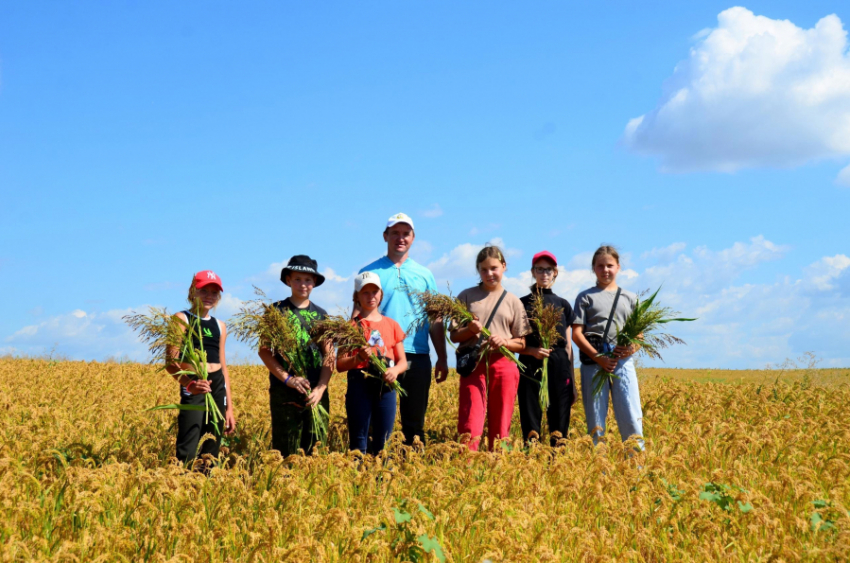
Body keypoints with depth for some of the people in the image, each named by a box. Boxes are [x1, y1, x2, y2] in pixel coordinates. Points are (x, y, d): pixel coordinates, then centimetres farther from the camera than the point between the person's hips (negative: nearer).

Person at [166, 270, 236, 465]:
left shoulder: (220, 326, 17)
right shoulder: (182, 319, 0)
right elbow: (171, 361, -10)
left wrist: (229, 408, 16)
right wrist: (189, 383, -29)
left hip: (218, 388, 6)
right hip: (193, 387, -6)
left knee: (211, 452, 8)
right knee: (187, 454, -15)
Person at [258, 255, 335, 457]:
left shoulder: (321, 315, 12)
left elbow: (329, 356, 8)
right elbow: (264, 351, -1)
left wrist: (320, 388, -7)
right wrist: (288, 379, -14)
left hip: (316, 393, 3)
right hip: (284, 392, -3)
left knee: (315, 451, 4)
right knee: (285, 452, -3)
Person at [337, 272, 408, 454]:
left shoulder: (392, 325, 10)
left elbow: (403, 361, 11)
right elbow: (340, 365, 0)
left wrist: (395, 370, -10)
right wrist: (358, 358, -19)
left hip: (386, 386, 2)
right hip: (360, 385, -2)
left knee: (383, 442, 5)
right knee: (358, 441, 1)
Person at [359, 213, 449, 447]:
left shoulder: (424, 274, 13)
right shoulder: (370, 273, 6)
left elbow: (435, 320, 12)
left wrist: (442, 359, 7)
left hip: (417, 357, 2)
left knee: (414, 422, 7)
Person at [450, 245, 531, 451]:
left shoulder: (513, 301, 10)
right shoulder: (467, 296, 9)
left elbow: (521, 343, 9)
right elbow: (454, 335, 8)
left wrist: (504, 341, -11)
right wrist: (470, 330, -12)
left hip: (503, 365, 1)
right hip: (473, 364, -1)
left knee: (500, 427, 4)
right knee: (470, 426, -10)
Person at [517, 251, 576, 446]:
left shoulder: (564, 305, 14)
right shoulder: (522, 304, 7)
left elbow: (568, 345, 13)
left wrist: (572, 382, 11)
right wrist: (533, 351, -16)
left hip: (559, 367, 2)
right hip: (531, 368, -2)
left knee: (559, 426, 1)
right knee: (531, 424, -2)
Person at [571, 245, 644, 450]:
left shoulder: (630, 298, 17)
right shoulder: (585, 297, 11)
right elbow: (576, 333, 2)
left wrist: (633, 348, -10)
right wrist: (598, 357, -12)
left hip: (623, 362, 1)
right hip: (593, 362, -1)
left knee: (631, 418, -5)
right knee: (595, 422, 1)